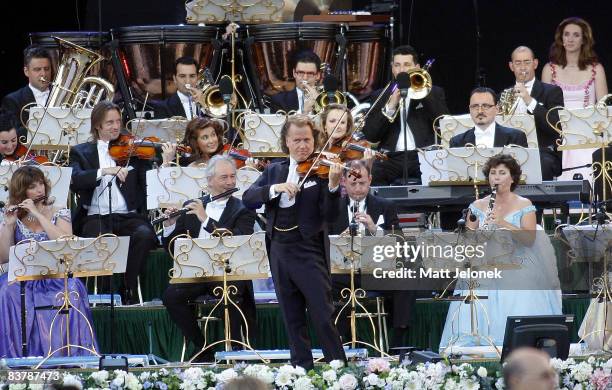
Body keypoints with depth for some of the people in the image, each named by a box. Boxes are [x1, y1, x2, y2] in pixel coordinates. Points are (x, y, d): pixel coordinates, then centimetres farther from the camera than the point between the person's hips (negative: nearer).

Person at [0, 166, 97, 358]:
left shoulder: (59, 214, 8)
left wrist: (37, 214, -12)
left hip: (55, 277, 0)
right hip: (23, 281, 0)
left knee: (73, 291, -33)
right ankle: (16, 354, -29)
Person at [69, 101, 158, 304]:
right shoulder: (81, 152, 13)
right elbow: (75, 181, -7)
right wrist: (104, 171, -20)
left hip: (129, 216, 2)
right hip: (96, 217, -2)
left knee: (144, 234, -32)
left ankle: (129, 289, -18)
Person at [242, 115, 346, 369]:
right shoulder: (274, 171, 12)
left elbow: (329, 215, -11)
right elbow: (248, 198, 0)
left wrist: (333, 186, -28)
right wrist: (275, 188, -17)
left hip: (309, 252, -5)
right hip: (279, 251, 5)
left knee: (323, 317, -8)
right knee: (293, 320, 9)